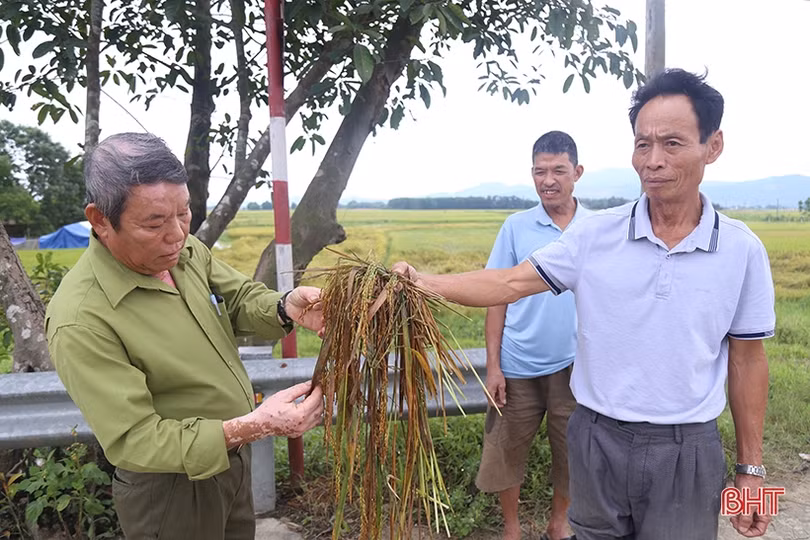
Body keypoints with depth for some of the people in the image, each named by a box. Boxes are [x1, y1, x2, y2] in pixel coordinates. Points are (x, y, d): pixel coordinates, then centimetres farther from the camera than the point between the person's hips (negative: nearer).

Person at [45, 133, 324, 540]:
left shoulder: (186, 251, -8)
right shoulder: (80, 322, -29)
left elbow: (240, 299, 3)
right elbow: (133, 441, -27)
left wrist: (285, 308, -21)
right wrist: (253, 427, -38)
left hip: (233, 458, 7)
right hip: (173, 488, -6)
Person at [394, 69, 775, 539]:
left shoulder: (743, 250, -5)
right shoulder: (595, 235, -7)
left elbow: (746, 360, 2)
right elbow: (511, 283, -9)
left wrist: (751, 469, 6)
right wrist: (425, 284, -23)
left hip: (687, 452, 0)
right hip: (598, 440, 1)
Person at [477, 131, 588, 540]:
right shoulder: (515, 227, -3)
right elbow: (496, 298, -3)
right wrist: (493, 365, -6)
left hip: (575, 365, 1)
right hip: (519, 366, 0)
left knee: (570, 451, 16)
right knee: (505, 450, 9)